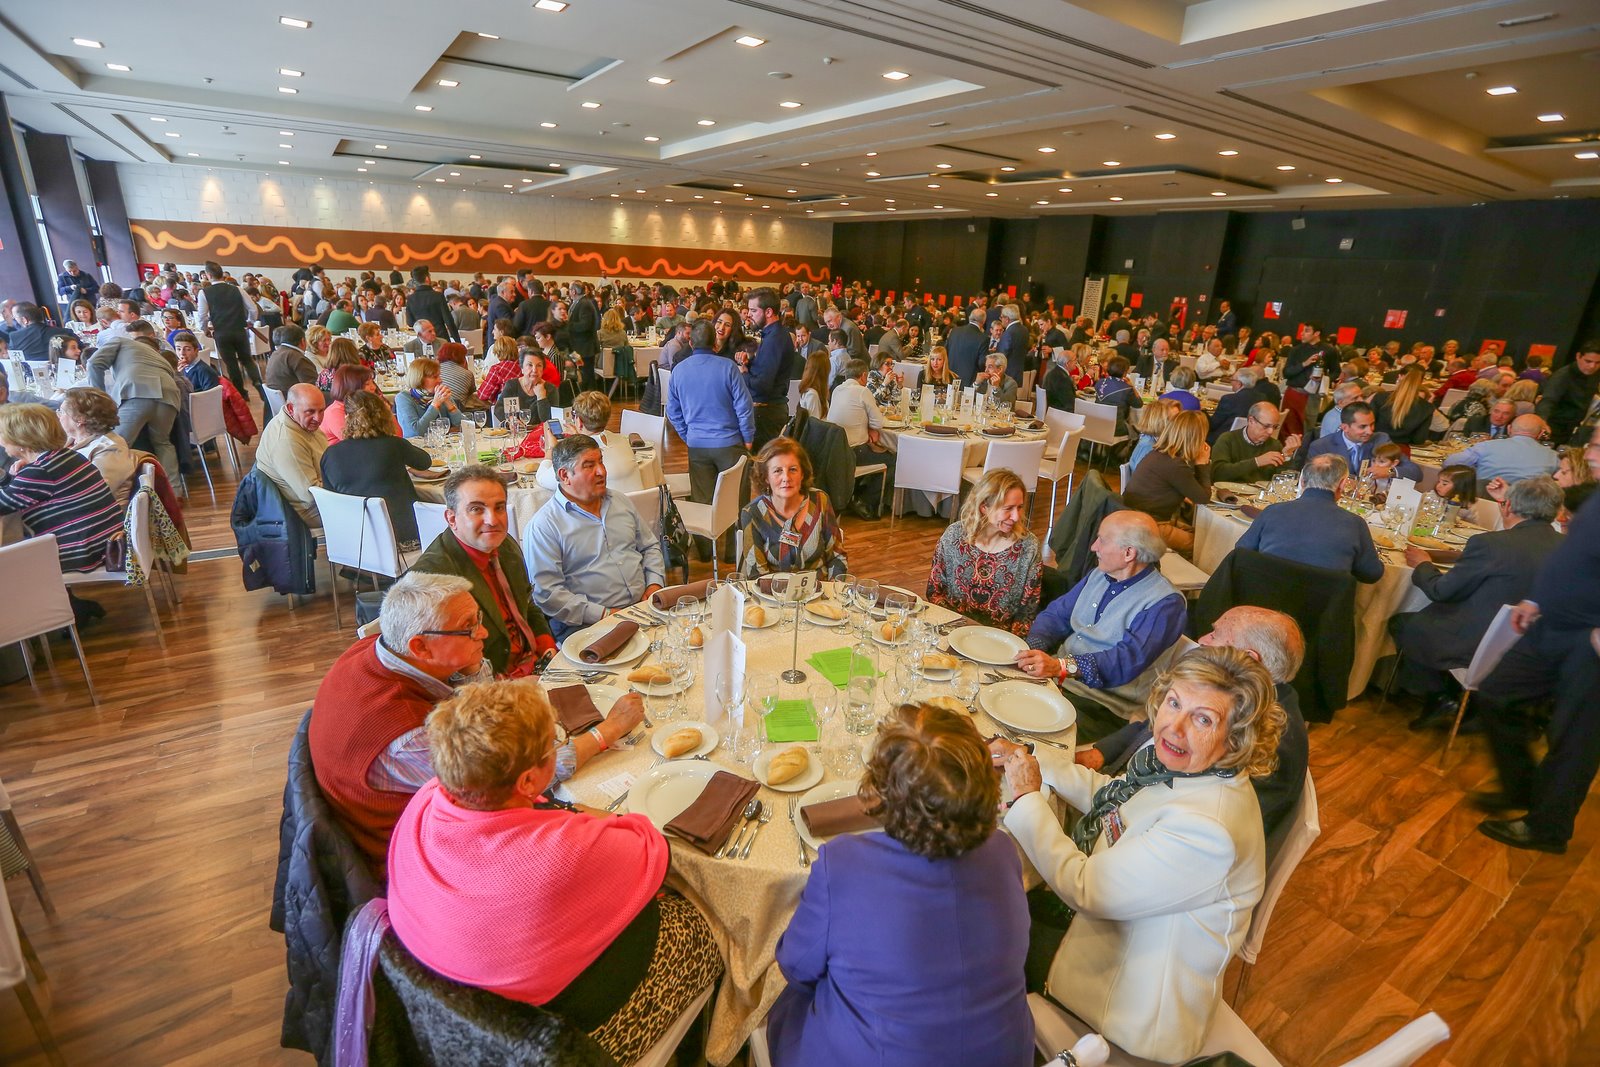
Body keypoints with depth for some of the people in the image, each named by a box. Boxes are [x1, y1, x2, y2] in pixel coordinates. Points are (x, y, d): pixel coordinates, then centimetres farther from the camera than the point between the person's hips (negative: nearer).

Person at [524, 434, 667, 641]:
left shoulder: (620, 502, 17)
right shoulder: (542, 526, -5)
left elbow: (650, 546, 25)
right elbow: (547, 593, -11)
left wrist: (654, 584, 6)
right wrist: (603, 615, -16)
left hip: (644, 607, 7)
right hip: (588, 625, -6)